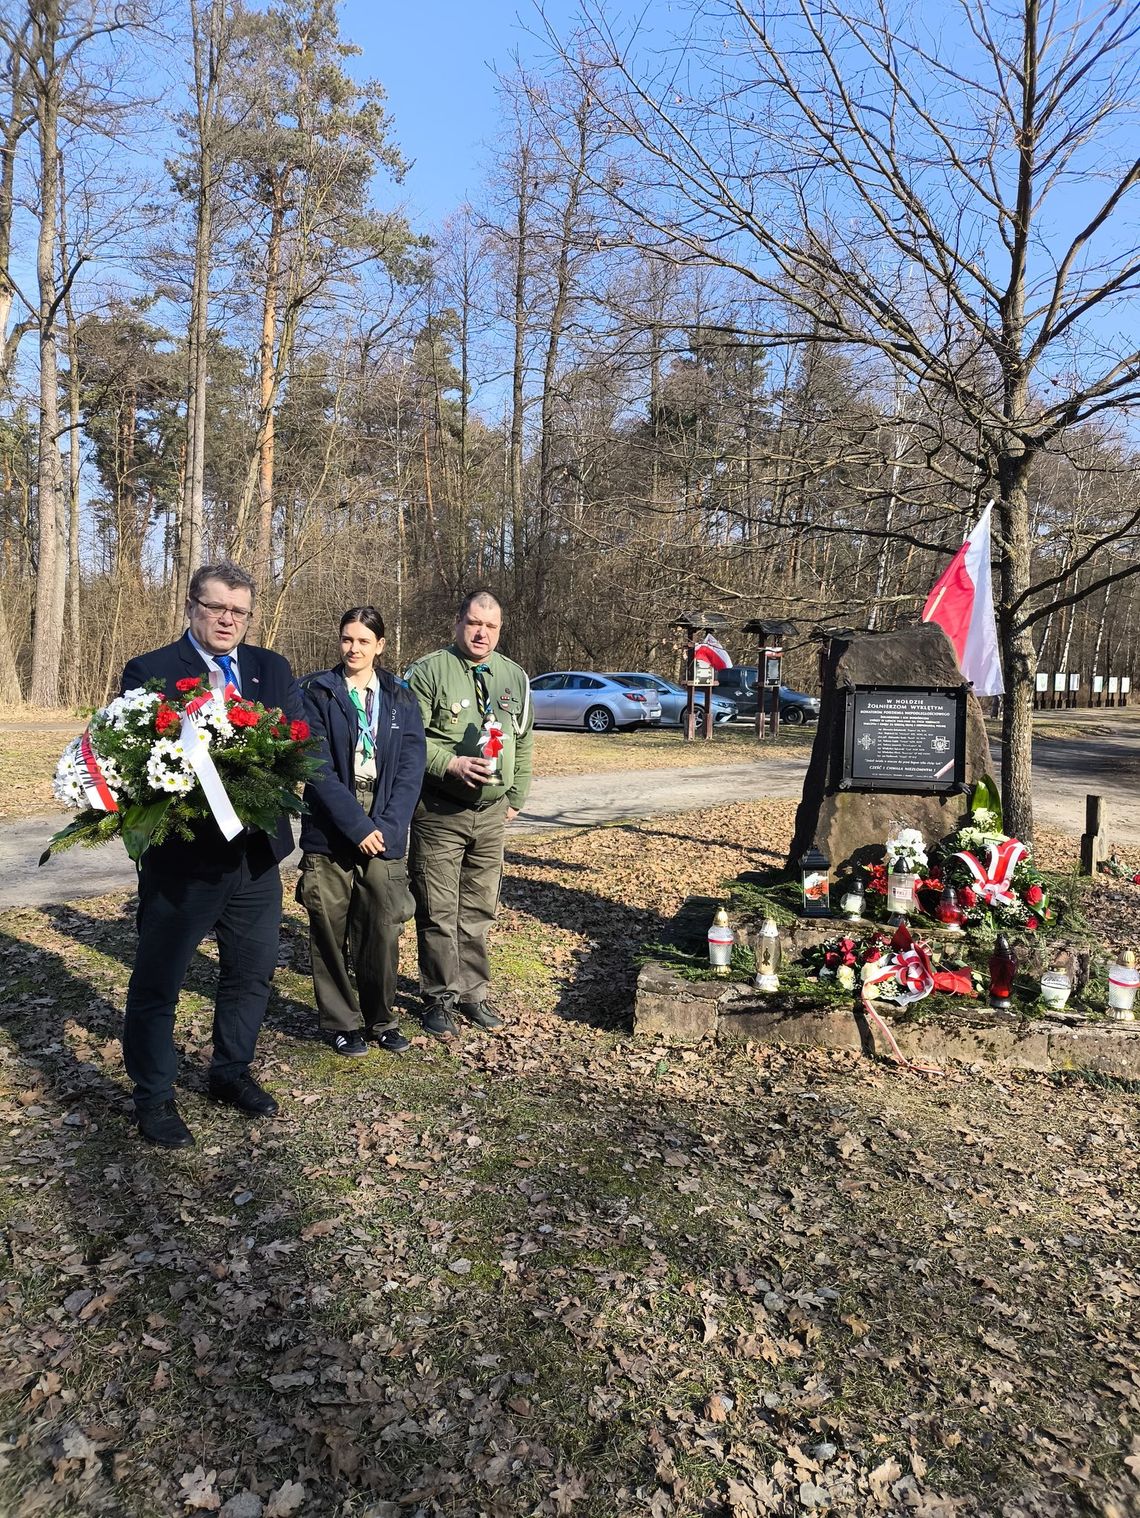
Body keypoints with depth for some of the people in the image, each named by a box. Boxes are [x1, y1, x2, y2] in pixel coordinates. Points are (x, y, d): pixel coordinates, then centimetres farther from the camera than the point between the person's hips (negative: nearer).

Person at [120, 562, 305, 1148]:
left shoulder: (273, 669, 6)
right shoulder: (148, 671, -6)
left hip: (255, 854, 5)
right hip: (181, 856, -4)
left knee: (252, 973, 19)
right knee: (156, 984, 10)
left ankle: (231, 1073, 41)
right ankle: (154, 1098, 30)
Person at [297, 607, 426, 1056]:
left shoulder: (401, 699, 8)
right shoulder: (317, 693, 0)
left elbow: (411, 768, 1)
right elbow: (318, 768, -8)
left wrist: (387, 826, -11)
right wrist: (357, 825, -15)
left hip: (385, 831, 2)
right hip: (329, 832, -2)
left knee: (383, 930, 4)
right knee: (330, 932, 6)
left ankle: (381, 1018, 23)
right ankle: (340, 1022, 22)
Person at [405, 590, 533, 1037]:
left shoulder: (514, 678, 11)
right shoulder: (429, 670, -5)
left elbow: (523, 743, 17)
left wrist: (516, 796, 13)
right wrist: (451, 765, -21)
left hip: (492, 814, 5)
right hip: (439, 812, -4)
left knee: (478, 912, 12)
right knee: (438, 912, 2)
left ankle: (472, 994, 25)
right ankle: (440, 999, 16)